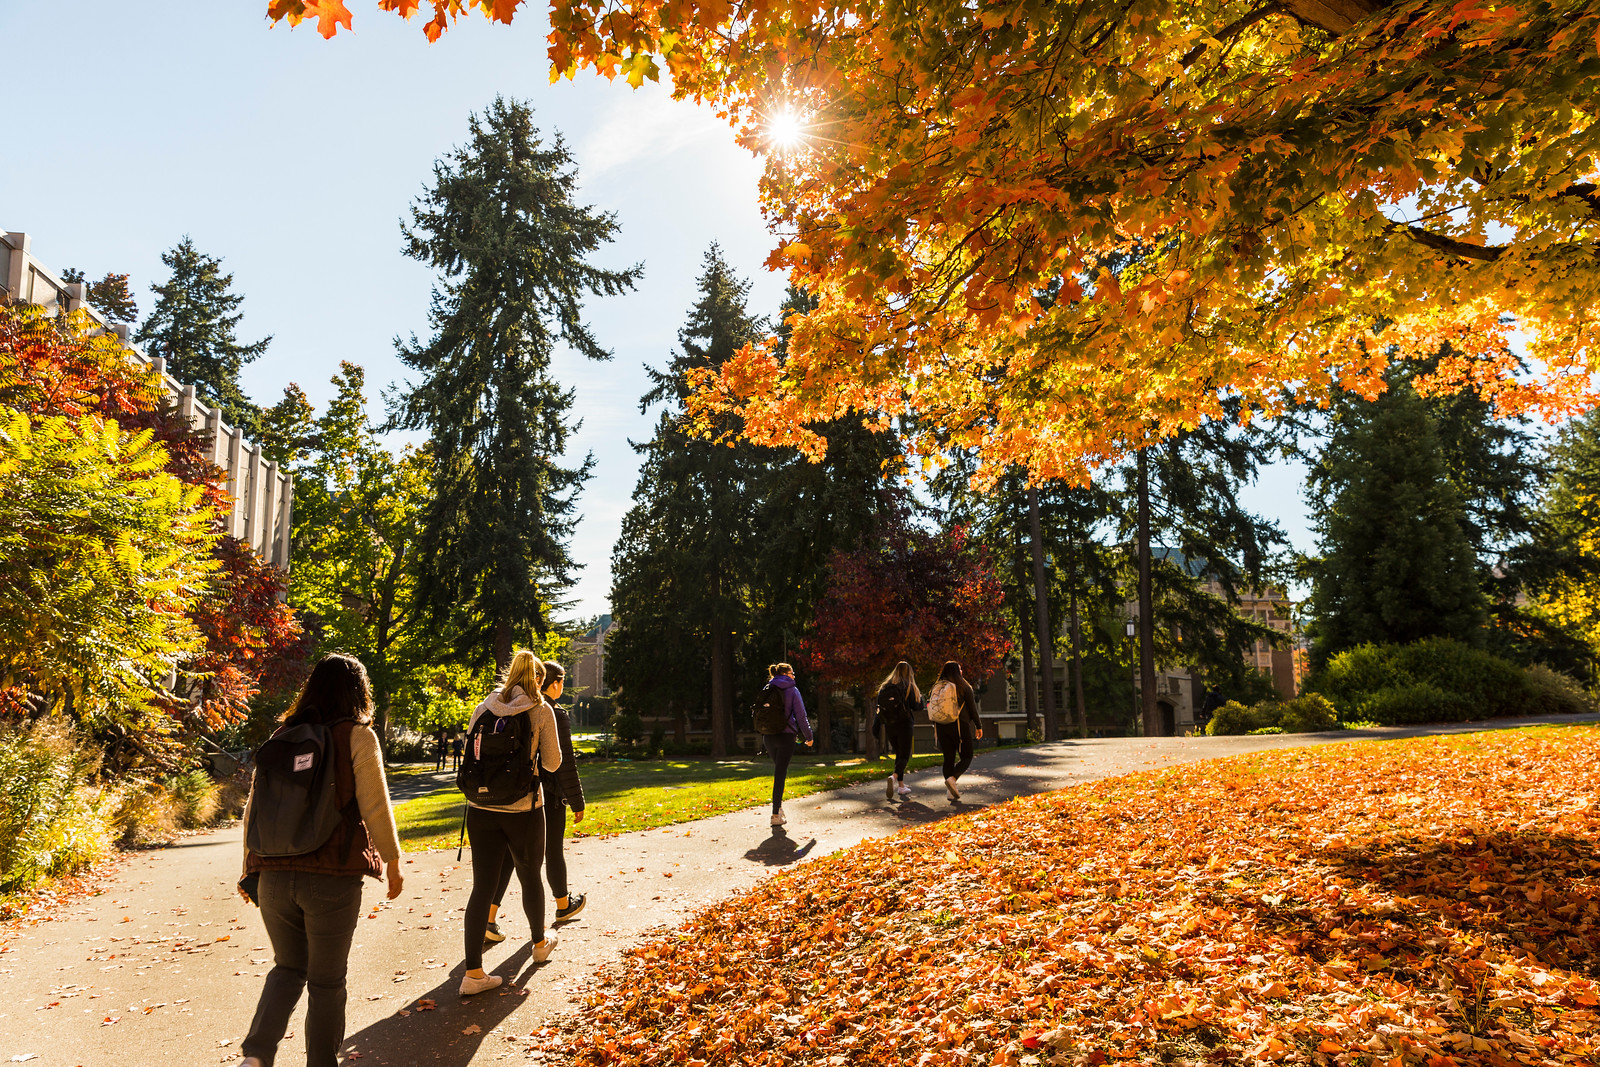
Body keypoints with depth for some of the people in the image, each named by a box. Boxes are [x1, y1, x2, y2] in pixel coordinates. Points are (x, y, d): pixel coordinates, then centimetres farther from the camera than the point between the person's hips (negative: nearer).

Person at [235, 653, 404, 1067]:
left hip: (275, 876, 4)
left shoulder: (281, 735, 7)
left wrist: (249, 869, 19)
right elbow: (374, 806, -8)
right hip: (332, 879, -4)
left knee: (287, 968, 22)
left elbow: (253, 808, 10)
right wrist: (393, 860, 4)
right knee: (326, 982, 11)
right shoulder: (357, 735, -8)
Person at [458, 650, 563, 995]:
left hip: (481, 809, 3)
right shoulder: (540, 711, -6)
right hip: (522, 809, -3)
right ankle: (539, 943, 39)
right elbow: (553, 762, 0)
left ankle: (473, 972, 2)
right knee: (530, 876, 18)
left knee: (483, 886, 5)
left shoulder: (483, 709, 4)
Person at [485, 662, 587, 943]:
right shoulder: (555, 715, -15)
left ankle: (488, 918, -1)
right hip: (547, 796, -5)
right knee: (553, 852, 12)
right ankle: (563, 905, 32)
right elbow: (565, 763, -15)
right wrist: (577, 802, -8)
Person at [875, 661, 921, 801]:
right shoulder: (908, 687, -6)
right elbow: (917, 707, -4)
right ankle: (894, 777, -27)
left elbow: (879, 708, 6)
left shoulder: (884, 687, 6)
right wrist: (920, 697, 13)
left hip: (889, 726, 4)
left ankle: (901, 785, 14)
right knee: (904, 755, 0)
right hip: (904, 725, -4)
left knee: (898, 755, 17)